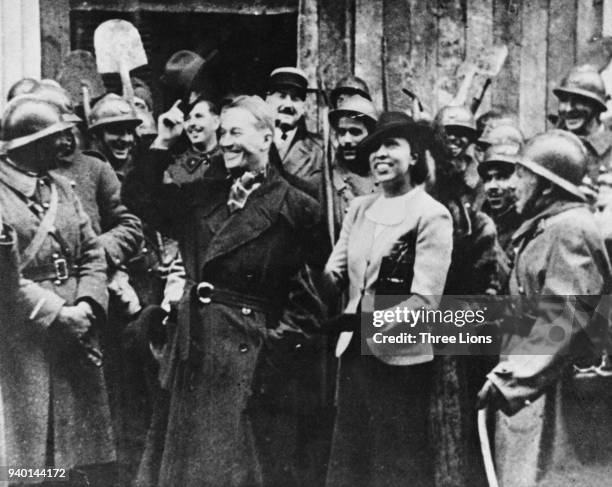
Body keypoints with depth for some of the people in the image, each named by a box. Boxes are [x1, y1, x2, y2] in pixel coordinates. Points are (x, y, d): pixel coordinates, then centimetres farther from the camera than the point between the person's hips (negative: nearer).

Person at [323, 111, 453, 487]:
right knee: (348, 456, 15)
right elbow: (335, 272, 6)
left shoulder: (432, 215, -10)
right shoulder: (359, 208, 10)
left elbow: (425, 300, -17)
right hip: (353, 349, 6)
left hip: (401, 357, -6)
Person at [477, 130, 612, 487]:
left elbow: (564, 323, -24)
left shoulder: (569, 230, -15)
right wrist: (508, 375, 14)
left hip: (560, 393, -10)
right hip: (537, 389, 10)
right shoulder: (546, 227, 16)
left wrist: (509, 381, -24)